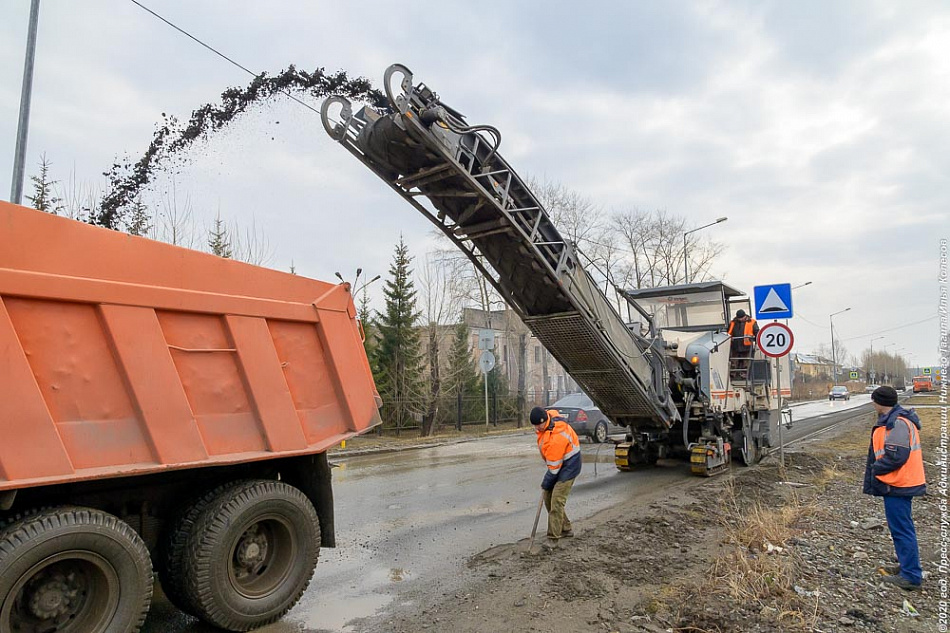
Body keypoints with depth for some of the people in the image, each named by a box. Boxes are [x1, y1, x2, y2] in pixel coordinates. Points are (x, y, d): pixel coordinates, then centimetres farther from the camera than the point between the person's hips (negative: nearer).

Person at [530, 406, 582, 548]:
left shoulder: (556, 437, -35)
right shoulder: (548, 416, -9)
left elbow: (554, 466, -26)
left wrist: (546, 483, -14)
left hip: (568, 466, -10)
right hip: (556, 463, 10)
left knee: (557, 500, -14)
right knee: (548, 498, 10)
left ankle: (553, 538, -8)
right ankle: (566, 529, 24)